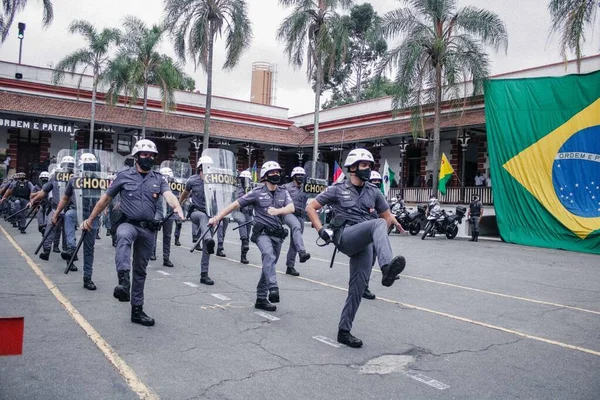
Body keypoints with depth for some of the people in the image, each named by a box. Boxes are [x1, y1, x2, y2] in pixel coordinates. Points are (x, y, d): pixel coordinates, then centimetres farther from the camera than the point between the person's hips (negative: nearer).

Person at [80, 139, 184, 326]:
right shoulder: (124, 176, 1)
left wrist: (177, 207, -35)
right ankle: (123, 281, -53)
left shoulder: (158, 179, 6)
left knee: (140, 270, 10)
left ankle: (137, 310, 19)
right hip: (128, 223, -3)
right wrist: (90, 219, 10)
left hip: (148, 229, 3)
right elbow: (105, 198, 8)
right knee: (124, 238, -41)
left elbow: (168, 195, -12)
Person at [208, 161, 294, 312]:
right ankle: (273, 289, -41)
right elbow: (235, 204, -3)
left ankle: (261, 299, 22)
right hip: (262, 232, -5)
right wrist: (217, 217, -9)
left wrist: (278, 210, -32)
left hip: (278, 234, 5)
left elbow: (291, 208, -10)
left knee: (269, 264, 11)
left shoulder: (283, 192, 7)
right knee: (269, 256, -31)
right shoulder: (257, 192, -4)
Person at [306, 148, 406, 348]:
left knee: (358, 287, 0)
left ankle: (344, 330, 12)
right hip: (345, 236, -5)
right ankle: (386, 268, -53)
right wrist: (321, 230, -5)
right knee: (378, 224, -32)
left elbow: (388, 216, 22)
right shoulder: (338, 189, 4)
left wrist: (377, 238, 9)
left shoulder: (374, 192, 14)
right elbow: (311, 207, 7)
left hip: (364, 244, 5)